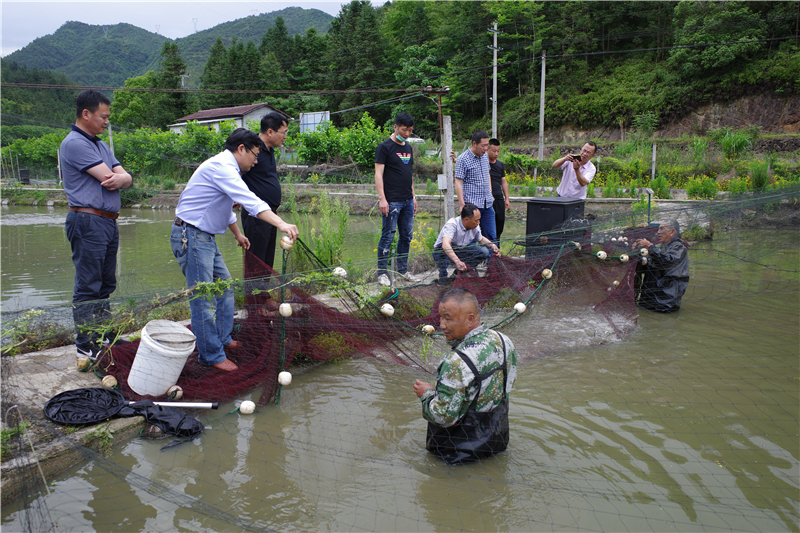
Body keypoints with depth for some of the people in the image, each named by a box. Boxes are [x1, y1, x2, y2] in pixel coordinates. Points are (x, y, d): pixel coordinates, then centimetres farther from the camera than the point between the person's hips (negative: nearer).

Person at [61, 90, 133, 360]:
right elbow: (107, 178, -17)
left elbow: (125, 178, 9)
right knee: (88, 287, -4)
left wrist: (119, 178, -13)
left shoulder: (101, 145, 19)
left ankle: (104, 335, 25)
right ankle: (86, 345, 3)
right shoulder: (74, 143, -10)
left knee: (105, 285, 15)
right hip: (87, 222, -9)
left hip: (108, 222, 9)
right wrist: (114, 177, 5)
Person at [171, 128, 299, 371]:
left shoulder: (225, 168, 16)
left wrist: (237, 234, 38)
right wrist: (282, 224, -39)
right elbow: (251, 201, -32)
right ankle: (211, 355, 1)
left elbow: (226, 207, 30)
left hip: (206, 237, 11)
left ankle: (223, 339, 26)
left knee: (225, 287, 15)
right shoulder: (220, 167, -18)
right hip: (190, 236, -11)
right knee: (203, 298, -6)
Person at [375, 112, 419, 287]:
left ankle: (403, 270, 21)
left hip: (407, 201, 7)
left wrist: (413, 196, 19)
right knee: (388, 236, -4)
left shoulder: (408, 148, 17)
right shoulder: (385, 147, -6)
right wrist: (382, 198, -17)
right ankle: (381, 272, 5)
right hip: (392, 201, -7)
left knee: (406, 236, 10)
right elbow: (378, 174, -10)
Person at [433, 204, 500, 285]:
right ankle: (443, 277, -17)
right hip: (441, 254, -6)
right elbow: (445, 244, -48)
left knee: (484, 252, -13)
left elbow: (480, 239, 15)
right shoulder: (452, 224, -31)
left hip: (460, 253, 6)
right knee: (445, 249, -40)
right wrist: (457, 261, -61)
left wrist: (492, 245, -5)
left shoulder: (475, 226, -9)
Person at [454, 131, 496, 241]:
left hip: (487, 204, 7)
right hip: (472, 204, -7)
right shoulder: (463, 159, -10)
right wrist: (462, 204, -17)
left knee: (491, 236, 7)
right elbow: (458, 182, -12)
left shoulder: (485, 156, 12)